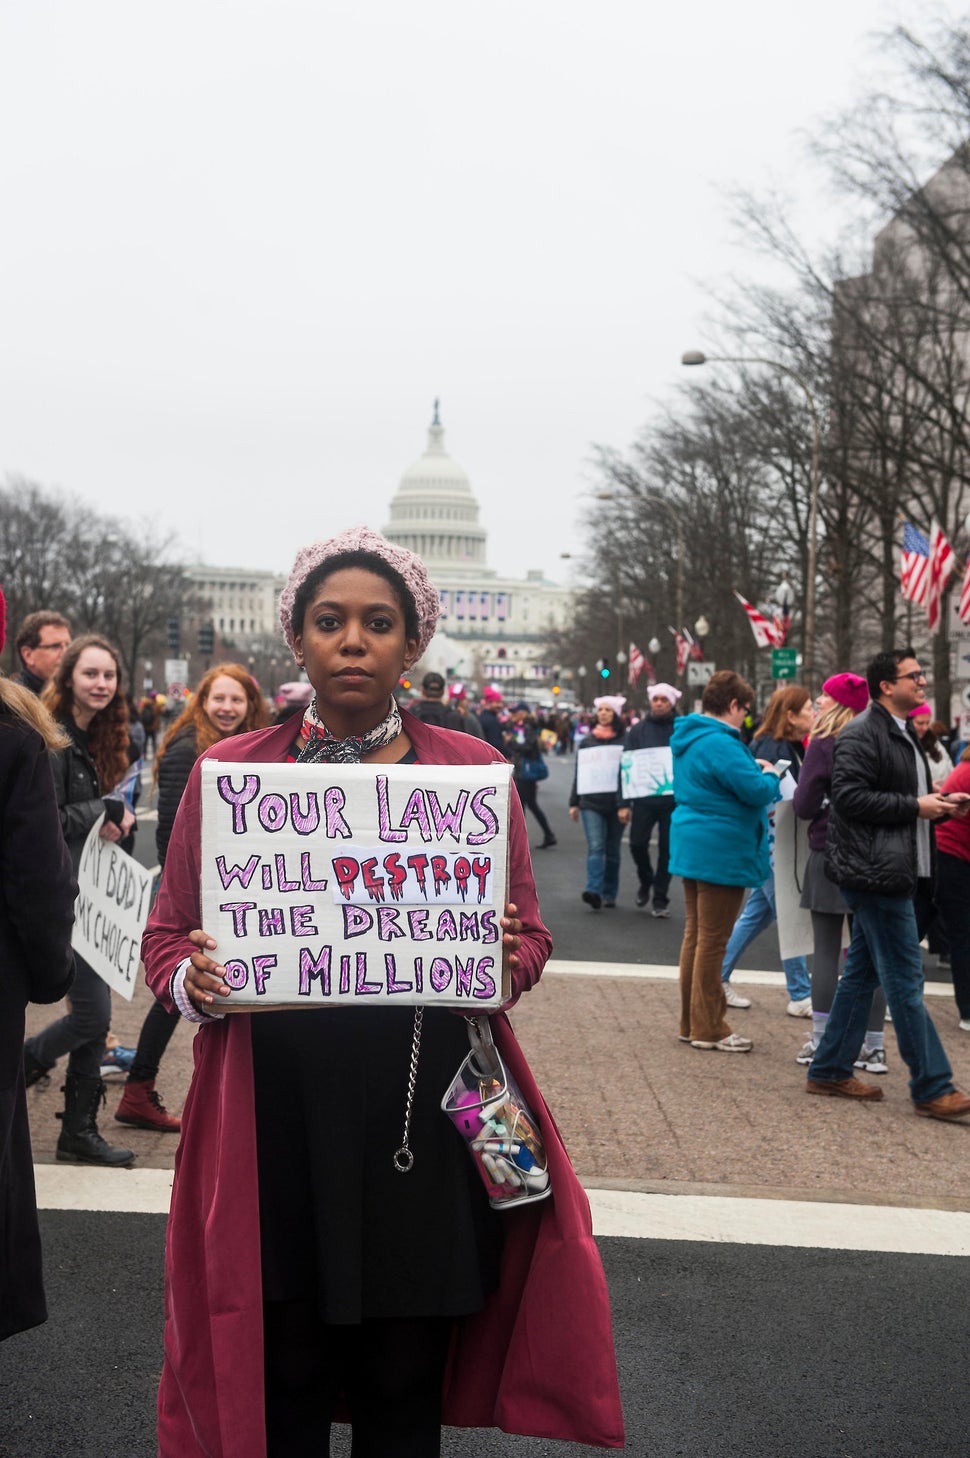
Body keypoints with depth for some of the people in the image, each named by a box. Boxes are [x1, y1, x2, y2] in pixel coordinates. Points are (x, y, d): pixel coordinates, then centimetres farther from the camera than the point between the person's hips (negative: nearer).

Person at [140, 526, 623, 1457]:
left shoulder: (472, 770, 5)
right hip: (274, 1113, 0)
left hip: (425, 1120, 0)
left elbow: (531, 935, 10)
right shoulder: (228, 772, 5)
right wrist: (195, 981, -12)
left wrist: (505, 961, -12)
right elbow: (165, 935, 10)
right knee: (281, 1381, 8)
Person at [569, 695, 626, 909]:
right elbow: (579, 772, 13)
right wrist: (574, 803, 9)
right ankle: (594, 891, -24)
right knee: (595, 847, -13)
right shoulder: (587, 741, 11)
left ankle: (609, 894, 15)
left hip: (615, 803, -1)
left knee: (612, 850, 7)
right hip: (591, 802, 1)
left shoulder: (624, 741, 2)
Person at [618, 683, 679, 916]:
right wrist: (624, 803, -2)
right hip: (644, 798, 1)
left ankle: (660, 899, 15)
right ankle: (645, 880, 27)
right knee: (637, 843, -3)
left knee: (667, 849, 4)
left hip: (672, 799, -1)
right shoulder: (638, 730, 5)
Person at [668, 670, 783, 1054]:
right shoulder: (720, 744, -21)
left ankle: (692, 1022, 23)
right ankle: (707, 1029, 5)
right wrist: (769, 775, -1)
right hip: (721, 852, -10)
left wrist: (753, 768, 13)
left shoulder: (688, 738, 11)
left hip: (693, 846, 10)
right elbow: (758, 791, -22)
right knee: (712, 940, -3)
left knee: (696, 935, 15)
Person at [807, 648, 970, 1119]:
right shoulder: (862, 734, -13)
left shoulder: (902, 735, 19)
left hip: (893, 874, 10)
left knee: (862, 974, 14)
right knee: (905, 980, -6)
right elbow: (850, 796, -21)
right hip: (876, 872, -10)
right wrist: (915, 806, -19)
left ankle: (830, 1071, 22)